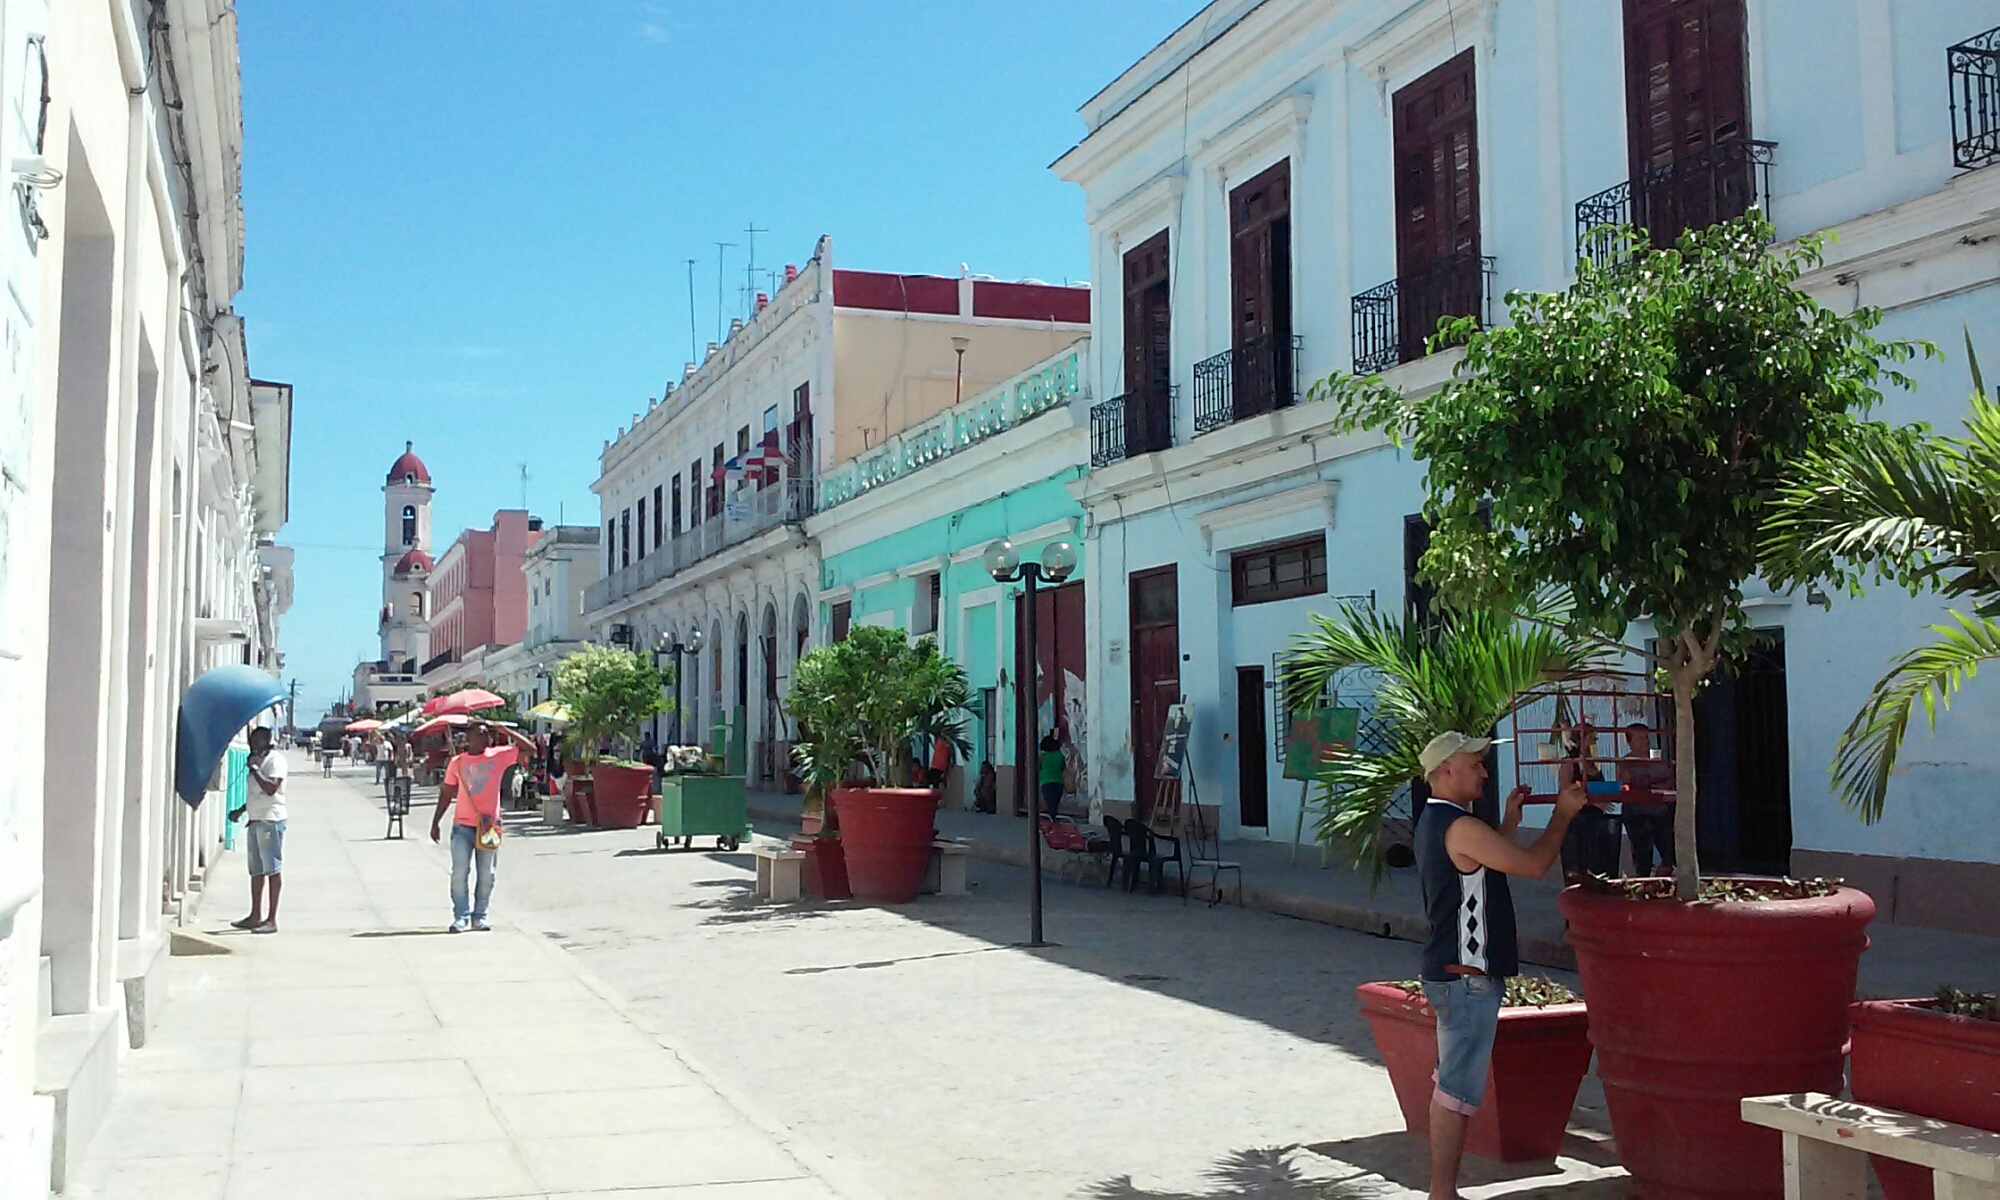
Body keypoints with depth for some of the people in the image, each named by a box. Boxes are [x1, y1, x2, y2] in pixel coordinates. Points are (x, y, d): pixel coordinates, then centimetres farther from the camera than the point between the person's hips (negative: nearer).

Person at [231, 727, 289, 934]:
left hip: (270, 820, -10)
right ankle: (256, 915, 18)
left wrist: (254, 769, -16)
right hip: (255, 820, 10)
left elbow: (271, 788, -22)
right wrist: (240, 811, 21)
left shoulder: (275, 759, -9)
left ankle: (272, 919, -7)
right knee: (256, 870, 12)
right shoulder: (258, 761, 20)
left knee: (272, 869, -8)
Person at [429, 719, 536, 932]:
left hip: (489, 825, 0)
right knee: (459, 872, -5)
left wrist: (504, 730, -6)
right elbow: (446, 793, 10)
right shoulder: (457, 762, 3)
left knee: (486, 875, 5)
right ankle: (461, 917, 2)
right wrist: (436, 822, 9)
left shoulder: (499, 756, 1)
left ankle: (479, 916, 16)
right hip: (463, 826, 0)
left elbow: (529, 749, -3)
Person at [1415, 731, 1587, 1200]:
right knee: (1458, 1090, -7)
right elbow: (1533, 864, -17)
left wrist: (1510, 821, 17)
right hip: (1467, 977, -11)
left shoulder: (1434, 821, 15)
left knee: (1451, 1085, 15)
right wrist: (1563, 813, -4)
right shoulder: (1461, 826, -18)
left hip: (1453, 973, 11)